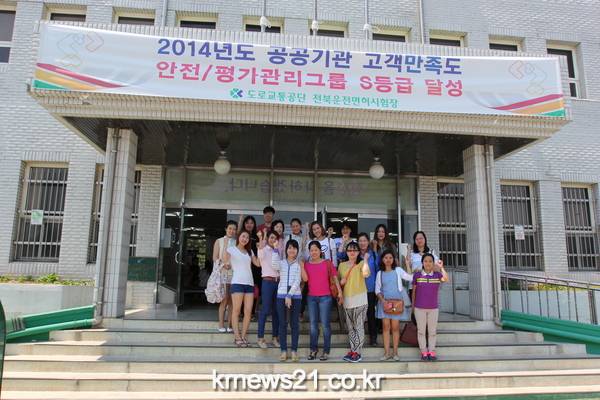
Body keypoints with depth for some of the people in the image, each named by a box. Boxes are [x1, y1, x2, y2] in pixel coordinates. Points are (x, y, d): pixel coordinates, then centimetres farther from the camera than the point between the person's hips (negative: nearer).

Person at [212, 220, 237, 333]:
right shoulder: (219, 241, 11)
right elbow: (215, 258, 6)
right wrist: (223, 263, -10)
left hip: (235, 273, 1)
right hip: (223, 273, -1)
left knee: (232, 300, 1)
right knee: (224, 300, -6)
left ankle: (230, 325, 7)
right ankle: (221, 325, 1)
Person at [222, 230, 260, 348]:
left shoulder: (250, 251, 20)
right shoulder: (231, 249, 7)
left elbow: (258, 263, 10)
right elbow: (225, 261, -9)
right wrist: (226, 263, -31)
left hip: (249, 283, 5)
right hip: (237, 283, -4)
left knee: (248, 311, -2)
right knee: (236, 310, -5)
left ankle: (243, 336, 5)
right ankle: (237, 337, -1)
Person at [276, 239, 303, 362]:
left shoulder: (299, 263, 3)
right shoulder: (281, 262, 12)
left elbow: (298, 280, -6)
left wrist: (290, 294, -13)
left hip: (295, 295, -1)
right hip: (281, 295, 2)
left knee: (294, 324, 3)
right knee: (282, 323, 3)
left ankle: (294, 351, 10)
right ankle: (283, 350, 11)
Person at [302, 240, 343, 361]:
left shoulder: (327, 263, 1)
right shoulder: (306, 264, 8)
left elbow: (335, 278, 0)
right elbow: (305, 279, -6)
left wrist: (340, 292, -7)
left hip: (325, 297, -3)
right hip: (311, 297, 3)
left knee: (325, 324, -1)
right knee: (313, 324, 9)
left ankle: (326, 351, 8)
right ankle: (313, 350, 18)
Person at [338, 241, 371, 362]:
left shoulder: (361, 263, -3)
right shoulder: (342, 265, 11)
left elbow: (366, 274, -25)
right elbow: (338, 280, 21)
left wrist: (365, 259, -24)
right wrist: (341, 282, 0)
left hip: (360, 300, -5)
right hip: (347, 300, 5)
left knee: (359, 327, -2)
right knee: (350, 327, 12)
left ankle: (357, 352, 3)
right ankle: (352, 350, 21)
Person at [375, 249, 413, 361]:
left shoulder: (398, 270, 2)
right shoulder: (380, 273, 7)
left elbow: (410, 278, -11)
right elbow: (377, 289, 7)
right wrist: (382, 300, -7)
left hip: (397, 301, -1)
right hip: (385, 302, 2)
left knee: (395, 327, 0)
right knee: (386, 327, 0)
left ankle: (395, 352, 11)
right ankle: (387, 352, 7)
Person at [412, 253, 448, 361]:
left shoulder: (437, 275, -2)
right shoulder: (417, 275, -4)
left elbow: (446, 279, -23)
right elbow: (414, 291, 3)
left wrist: (441, 267, -18)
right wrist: (413, 305, 5)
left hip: (433, 308, 1)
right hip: (419, 308, -1)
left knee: (432, 331, 10)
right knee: (421, 330, 8)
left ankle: (432, 351, 20)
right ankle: (424, 351, 18)